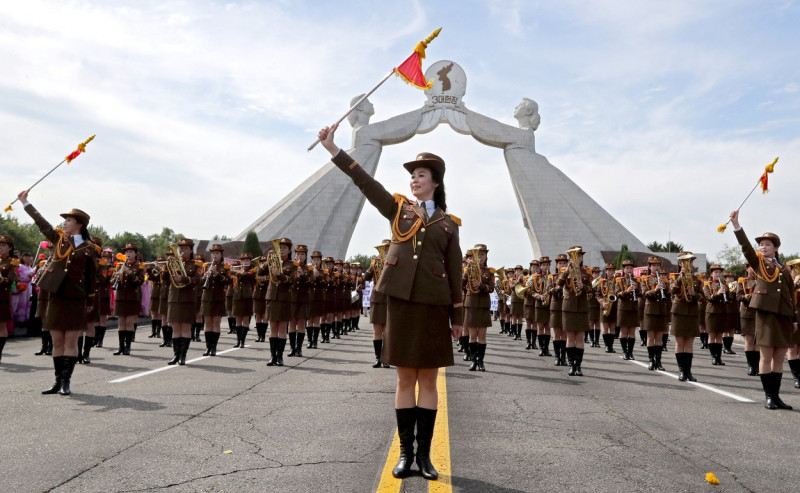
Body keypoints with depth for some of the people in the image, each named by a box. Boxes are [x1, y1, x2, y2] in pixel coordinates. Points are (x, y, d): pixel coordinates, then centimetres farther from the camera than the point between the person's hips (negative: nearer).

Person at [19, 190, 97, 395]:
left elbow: (91, 277, 4)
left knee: (71, 342, -1)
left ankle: (66, 382, 5)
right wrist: (25, 201, 14)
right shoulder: (58, 238, 9)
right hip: (56, 296, 3)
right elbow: (41, 222, 14)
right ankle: (58, 381, 14)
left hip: (76, 299, -3)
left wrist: (90, 301, 6)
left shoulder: (89, 249, 0)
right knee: (57, 342, 7)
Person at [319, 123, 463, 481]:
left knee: (428, 380, 5)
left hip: (433, 304, 0)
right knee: (405, 379, 6)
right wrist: (333, 149, -6)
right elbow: (364, 181, 2)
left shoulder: (448, 223, 9)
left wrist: (457, 317, 5)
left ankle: (424, 454, 14)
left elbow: (454, 271, 7)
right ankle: (405, 452, 15)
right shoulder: (398, 209, 11)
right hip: (401, 301, 0)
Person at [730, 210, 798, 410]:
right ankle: (768, 396, 6)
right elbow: (745, 246, -10)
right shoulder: (758, 263, 6)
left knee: (779, 358, 7)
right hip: (766, 313, -3)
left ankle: (776, 396, 14)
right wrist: (736, 224, -22)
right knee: (766, 356, -1)